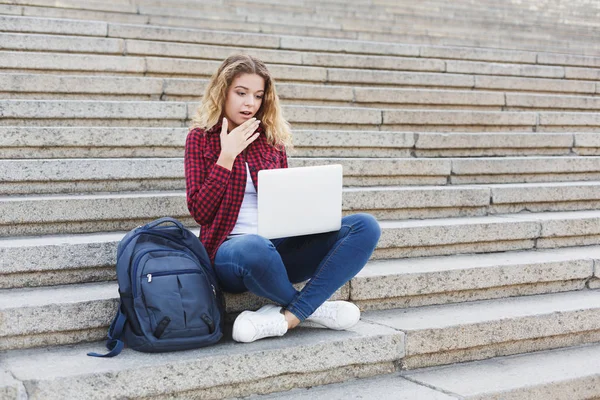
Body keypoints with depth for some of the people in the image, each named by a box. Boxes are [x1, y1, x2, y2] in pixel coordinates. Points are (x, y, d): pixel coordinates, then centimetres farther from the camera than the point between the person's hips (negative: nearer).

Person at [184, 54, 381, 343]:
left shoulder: (271, 138, 15)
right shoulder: (201, 138, 4)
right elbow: (200, 212, -4)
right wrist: (227, 156, -9)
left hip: (280, 246, 5)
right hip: (230, 250, -5)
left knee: (365, 227, -17)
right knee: (255, 249, -43)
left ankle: (284, 318, -28)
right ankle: (311, 308, -12)